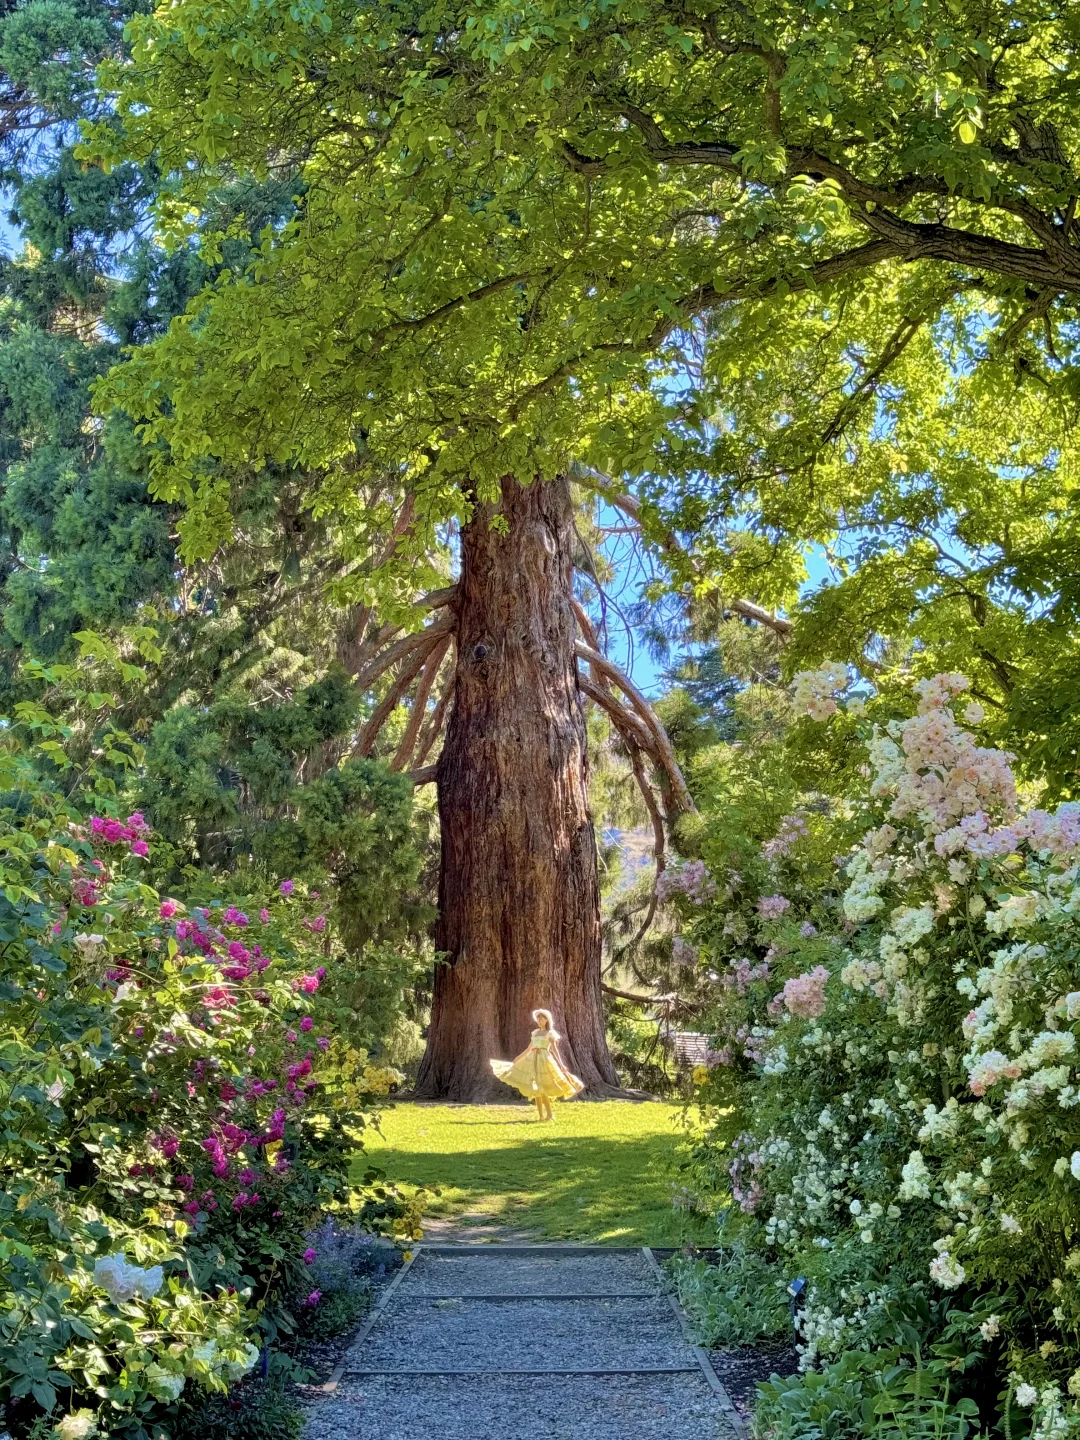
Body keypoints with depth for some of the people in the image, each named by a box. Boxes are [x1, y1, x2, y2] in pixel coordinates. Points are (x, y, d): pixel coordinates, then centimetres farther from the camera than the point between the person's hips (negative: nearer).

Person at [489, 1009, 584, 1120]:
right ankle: (541, 1115, 6)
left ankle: (550, 1115, -3)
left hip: (545, 1060, -6)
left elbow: (555, 1049, -8)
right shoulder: (535, 1033, 15)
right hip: (533, 1060, 6)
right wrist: (517, 1059, 24)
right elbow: (529, 1049, 22)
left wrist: (560, 1064, -18)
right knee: (535, 1090, 3)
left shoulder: (550, 1033, -1)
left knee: (542, 1090, -10)